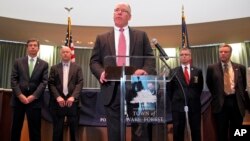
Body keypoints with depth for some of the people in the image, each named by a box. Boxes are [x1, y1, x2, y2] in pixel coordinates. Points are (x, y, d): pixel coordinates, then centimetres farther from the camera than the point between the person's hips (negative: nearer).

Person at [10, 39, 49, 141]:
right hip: (19, 99, 1)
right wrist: (20, 95, -10)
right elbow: (13, 79, 3)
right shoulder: (18, 62, 10)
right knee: (16, 128, 7)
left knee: (34, 129, 2)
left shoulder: (44, 64, 8)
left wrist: (34, 96, -12)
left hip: (34, 100, -1)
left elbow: (44, 82, 0)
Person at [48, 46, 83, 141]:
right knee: (57, 130, 4)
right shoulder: (54, 68, 12)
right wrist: (57, 97, -12)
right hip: (58, 102, 1)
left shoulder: (77, 68, 11)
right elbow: (51, 84, 3)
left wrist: (73, 97, -13)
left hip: (72, 101, 0)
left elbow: (80, 83, 0)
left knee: (74, 129, 3)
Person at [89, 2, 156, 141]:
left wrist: (146, 70, -14)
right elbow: (94, 61, 11)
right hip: (112, 90, 1)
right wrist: (101, 72, -12)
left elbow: (150, 57, 8)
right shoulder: (102, 38, 16)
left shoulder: (141, 35, 15)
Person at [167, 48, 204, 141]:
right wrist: (175, 100, 3)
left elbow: (200, 87, 14)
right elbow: (169, 88, 6)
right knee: (178, 133, 5)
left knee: (196, 132, 9)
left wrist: (195, 98, 9)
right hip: (178, 106, -1)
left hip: (194, 105, 2)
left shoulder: (198, 71, 6)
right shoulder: (173, 72, 1)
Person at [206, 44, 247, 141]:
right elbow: (209, 84, 12)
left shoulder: (240, 68, 5)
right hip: (220, 103, -1)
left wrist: (239, 96, 10)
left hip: (236, 102, 2)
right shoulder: (212, 68, 0)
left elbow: (243, 84, 16)